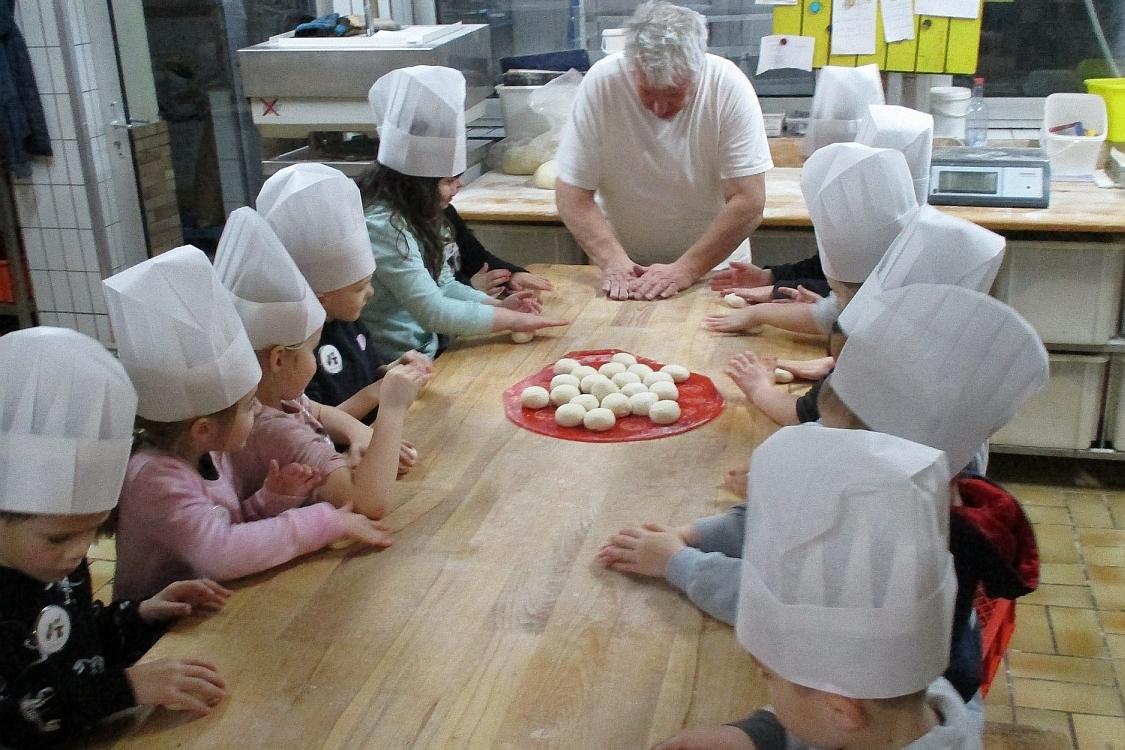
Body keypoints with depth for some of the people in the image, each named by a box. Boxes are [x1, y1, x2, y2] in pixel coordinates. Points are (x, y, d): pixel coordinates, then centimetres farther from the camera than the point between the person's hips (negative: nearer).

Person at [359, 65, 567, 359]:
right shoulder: (382, 226, -21)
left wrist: (498, 304, -2)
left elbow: (443, 286, 14)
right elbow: (433, 311, -22)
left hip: (429, 351, 9)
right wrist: (511, 319, -14)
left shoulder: (412, 217, 7)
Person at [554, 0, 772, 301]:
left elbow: (748, 203, -17)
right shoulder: (601, 83, -16)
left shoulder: (729, 86, -17)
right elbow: (571, 195, -12)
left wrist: (686, 269, -23)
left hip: (714, 264, 0)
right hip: (624, 267, 0)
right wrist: (614, 261, -24)